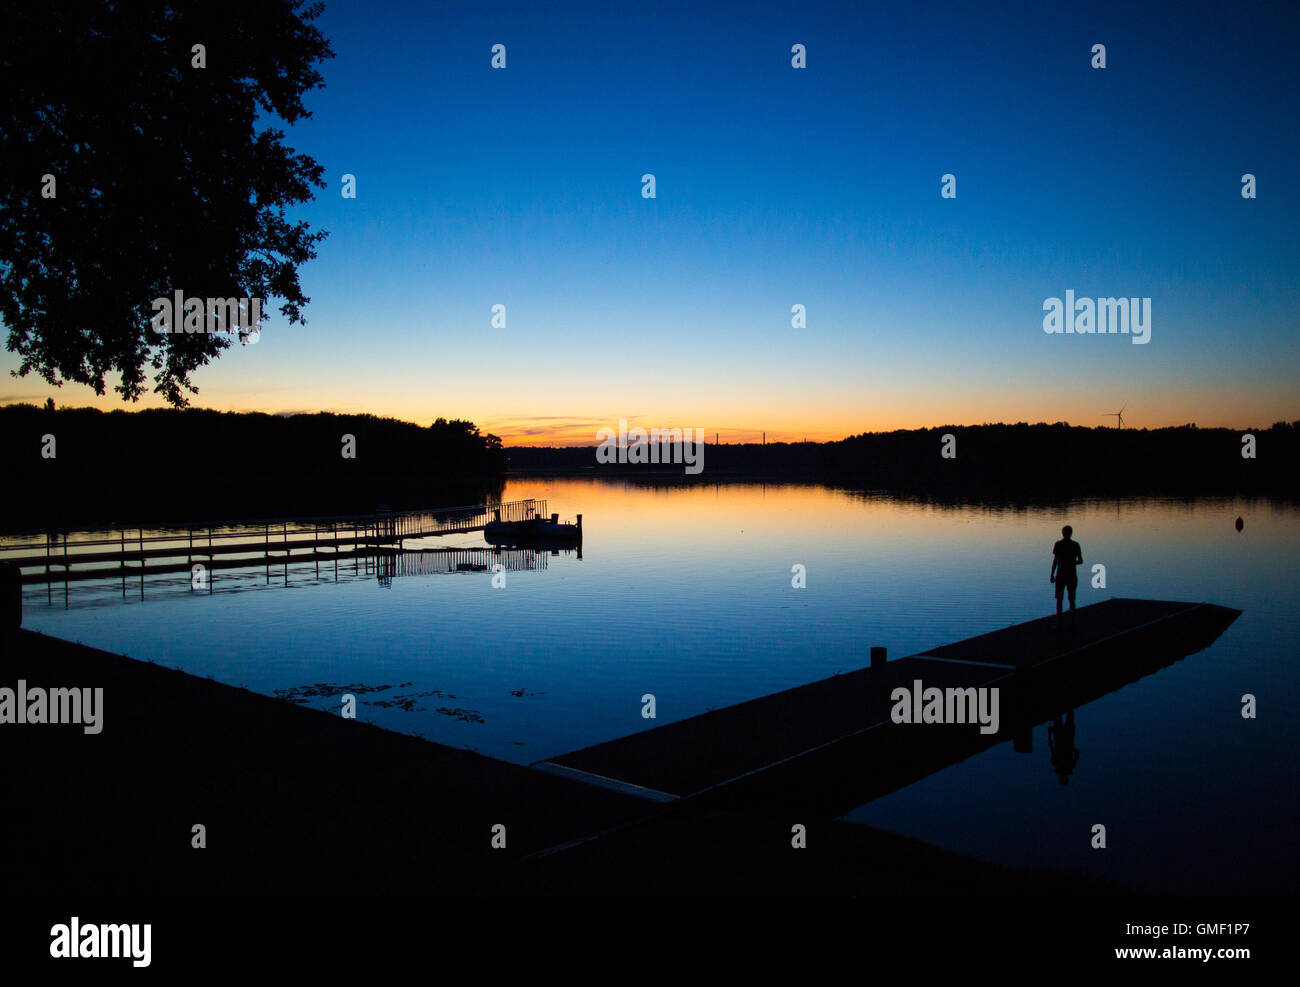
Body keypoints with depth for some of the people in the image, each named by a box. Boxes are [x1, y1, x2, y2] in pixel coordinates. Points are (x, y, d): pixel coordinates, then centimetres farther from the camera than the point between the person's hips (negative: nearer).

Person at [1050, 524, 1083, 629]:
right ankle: (1072, 622, 10)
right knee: (1072, 600, 9)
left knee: (1059, 600, 5)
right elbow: (1080, 561, 0)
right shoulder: (1075, 545, 0)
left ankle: (1058, 622, 3)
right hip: (1072, 575, 2)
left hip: (1060, 575, -2)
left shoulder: (1058, 544, -6)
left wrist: (1052, 575, -3)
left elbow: (1055, 560, -9)